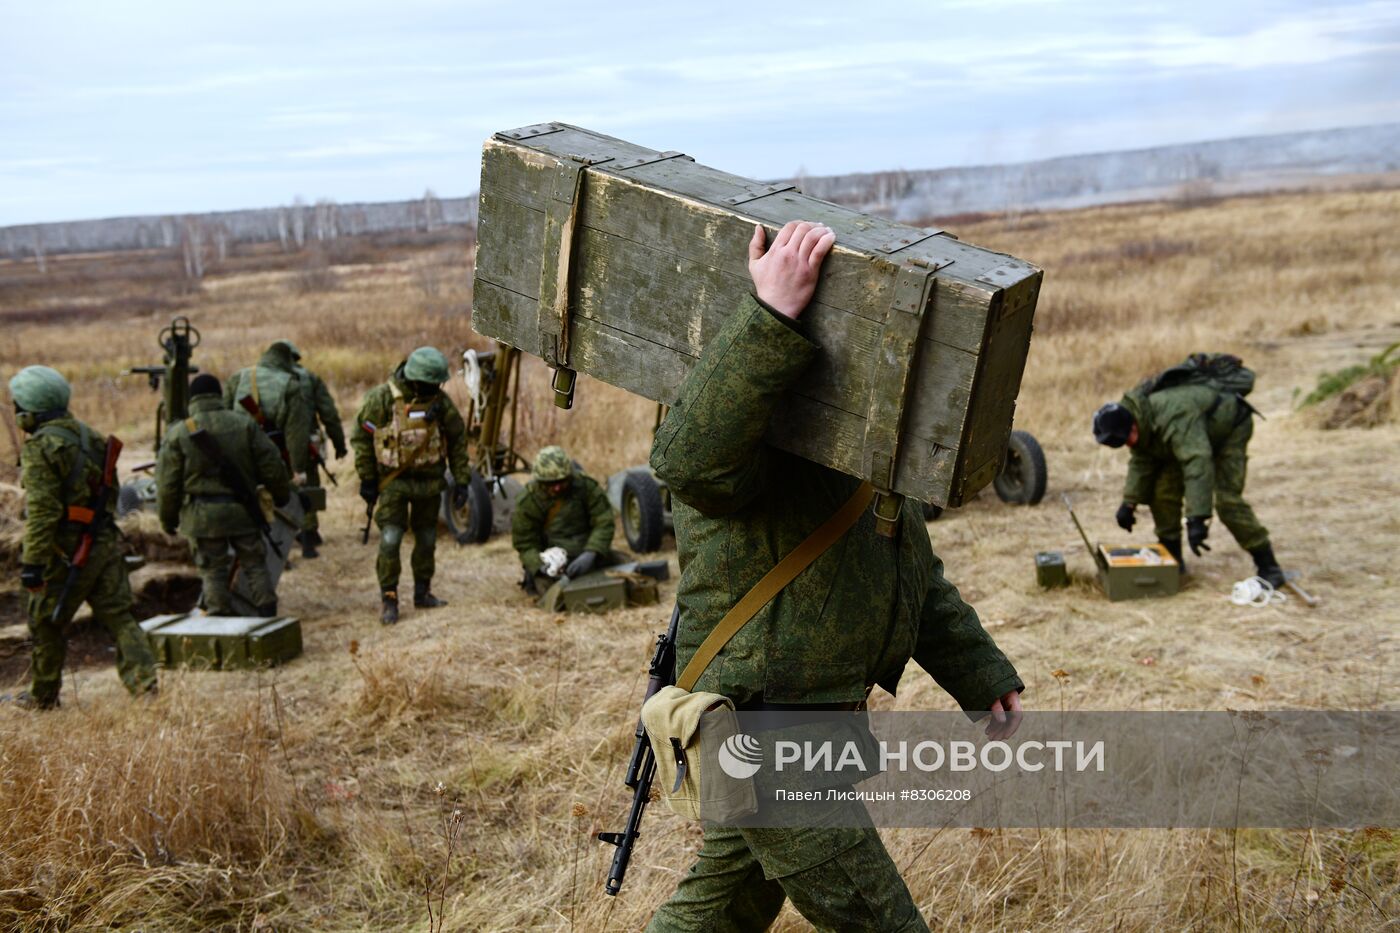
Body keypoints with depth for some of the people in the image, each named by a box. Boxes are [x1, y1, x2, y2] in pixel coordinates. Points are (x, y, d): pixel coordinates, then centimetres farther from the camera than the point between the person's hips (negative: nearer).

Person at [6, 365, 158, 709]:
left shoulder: (40, 446, -12)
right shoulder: (90, 436, 12)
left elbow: (41, 510, -19)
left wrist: (32, 562, -19)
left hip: (66, 549, -7)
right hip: (105, 542, 7)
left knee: (44, 622, 11)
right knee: (118, 616, 5)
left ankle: (43, 695, 24)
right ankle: (144, 685, -5)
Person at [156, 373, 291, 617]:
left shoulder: (178, 434, -3)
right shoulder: (244, 424, 1)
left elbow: (167, 484, -2)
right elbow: (272, 466, 2)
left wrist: (168, 519, 11)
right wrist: (281, 495, 17)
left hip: (202, 515, -1)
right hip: (242, 511, 1)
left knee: (213, 571, 6)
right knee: (254, 564, 12)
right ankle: (267, 613, 12)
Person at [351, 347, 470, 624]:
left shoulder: (440, 400, -5)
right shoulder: (382, 398, -14)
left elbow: (457, 440, 4)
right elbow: (361, 436, -6)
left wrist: (462, 481, 2)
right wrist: (367, 479, -6)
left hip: (430, 480, 3)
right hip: (394, 480, -3)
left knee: (427, 538, 11)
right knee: (390, 539, -10)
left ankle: (423, 592, 26)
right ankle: (388, 598, 1)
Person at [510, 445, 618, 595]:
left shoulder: (586, 486, -12)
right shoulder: (526, 502, -13)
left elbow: (604, 524, -14)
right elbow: (525, 544, -8)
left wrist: (590, 554, -31)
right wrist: (541, 567, -27)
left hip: (587, 554, 3)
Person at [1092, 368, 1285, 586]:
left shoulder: (1173, 418, -43)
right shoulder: (1140, 420, -14)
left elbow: (1198, 465, -49)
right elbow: (1141, 462, 0)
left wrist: (1197, 519, -53)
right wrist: (1129, 502, -9)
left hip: (1229, 428, -8)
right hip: (1199, 436, 8)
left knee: (1227, 500, -20)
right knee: (1164, 489, -4)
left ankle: (1269, 567, -12)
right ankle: (1172, 558, 9)